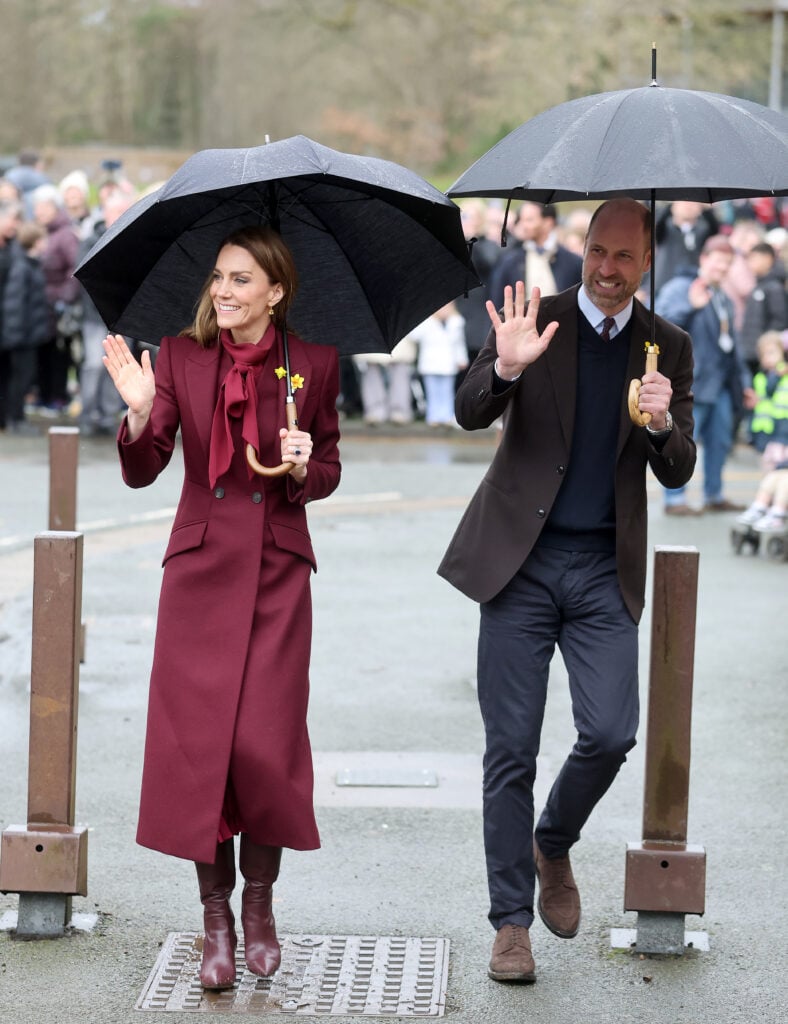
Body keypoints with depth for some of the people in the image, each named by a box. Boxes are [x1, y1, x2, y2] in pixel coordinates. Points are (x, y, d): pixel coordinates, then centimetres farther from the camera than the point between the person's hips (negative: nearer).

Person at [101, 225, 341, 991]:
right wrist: (140, 412, -20)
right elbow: (140, 472, -2)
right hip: (201, 568, 1)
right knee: (197, 739, -1)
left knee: (266, 741, -5)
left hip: (277, 569, -1)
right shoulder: (181, 356, 1)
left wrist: (301, 468, -12)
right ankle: (216, 918, 13)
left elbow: (327, 470, 10)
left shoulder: (312, 365, 0)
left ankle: (259, 903, 19)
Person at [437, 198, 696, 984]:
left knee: (610, 732, -10)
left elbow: (677, 475, 5)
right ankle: (511, 921, 10)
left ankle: (553, 845, 20)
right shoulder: (536, 320, 0)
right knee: (511, 748, 0)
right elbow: (469, 414, -9)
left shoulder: (667, 347, 7)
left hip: (604, 568, 2)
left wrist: (665, 426, -17)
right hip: (521, 562, -2)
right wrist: (506, 367, -30)